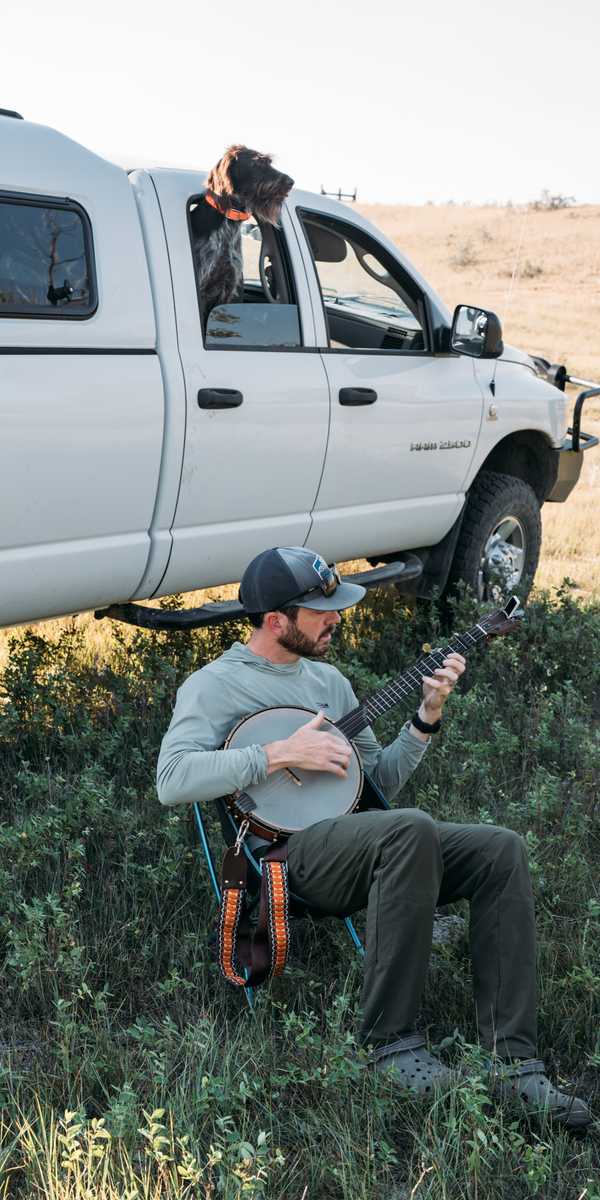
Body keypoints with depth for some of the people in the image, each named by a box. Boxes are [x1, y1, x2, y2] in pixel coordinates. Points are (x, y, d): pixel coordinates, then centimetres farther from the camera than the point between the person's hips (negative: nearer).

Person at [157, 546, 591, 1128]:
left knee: (501, 850, -15)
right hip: (288, 849, -7)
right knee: (413, 829, -35)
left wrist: (427, 715, 7)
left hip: (352, 838, 7)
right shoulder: (214, 685, 1)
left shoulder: (327, 678, 22)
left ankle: (512, 1062, -16)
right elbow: (171, 780, -17)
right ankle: (391, 1040, -22)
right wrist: (281, 753, -18)